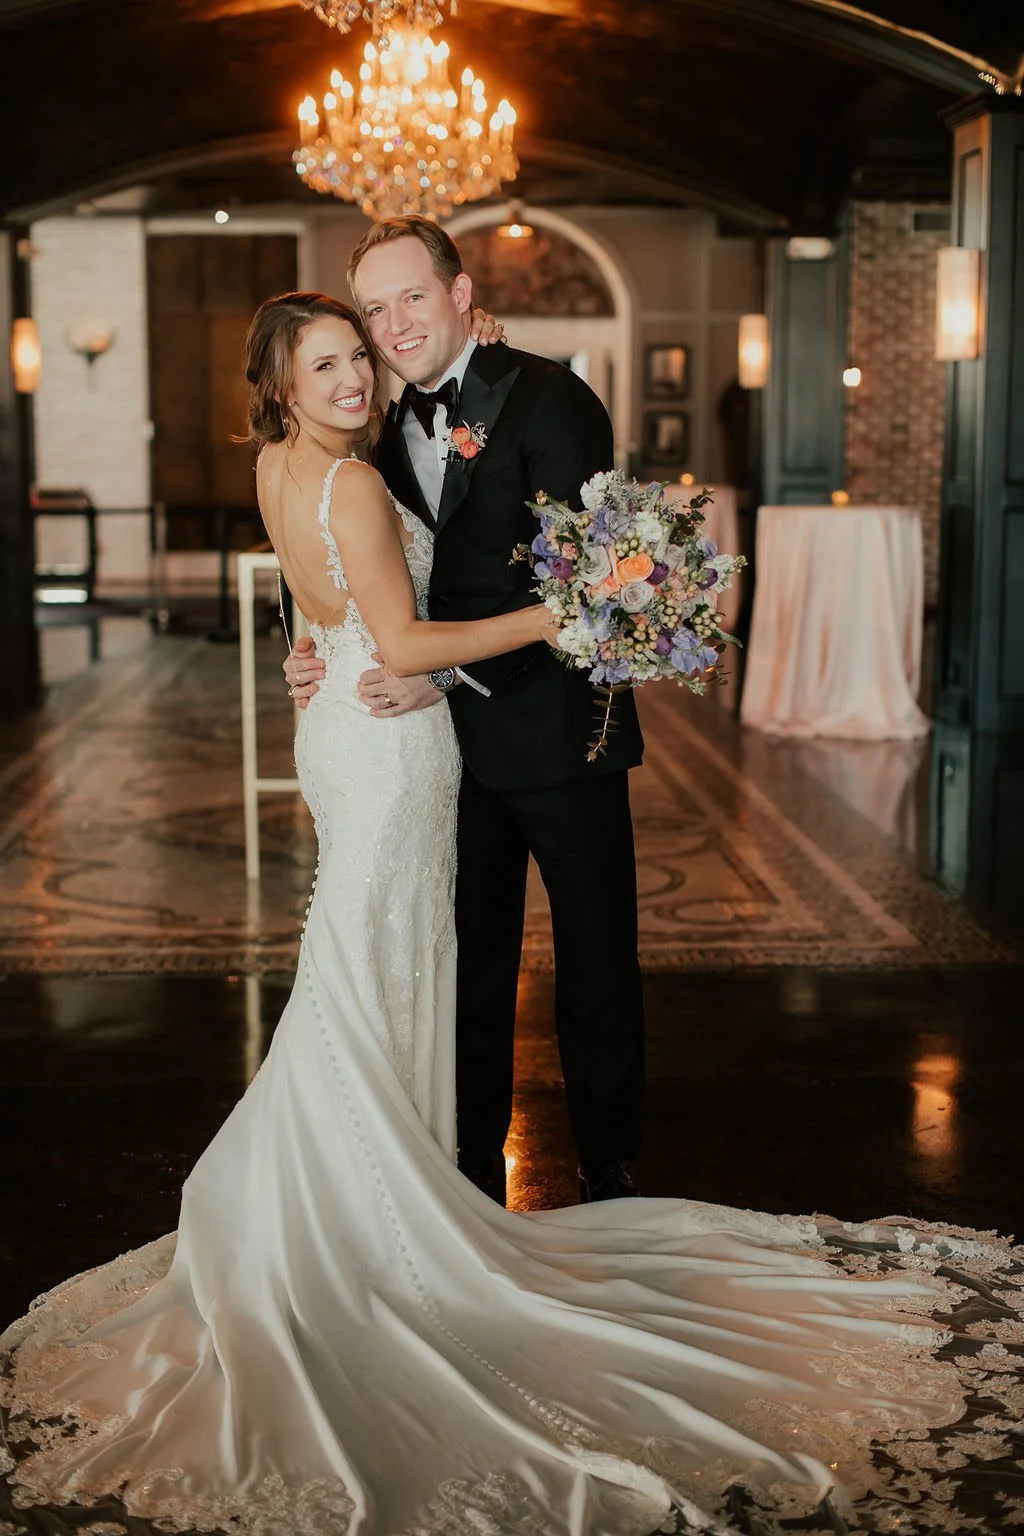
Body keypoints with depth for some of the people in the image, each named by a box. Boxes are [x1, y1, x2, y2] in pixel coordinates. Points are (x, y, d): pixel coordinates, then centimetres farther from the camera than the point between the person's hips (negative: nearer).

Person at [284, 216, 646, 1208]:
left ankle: (610, 1173, 24)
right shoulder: (395, 427, 9)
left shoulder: (548, 400, -12)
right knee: (471, 962, 16)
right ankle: (478, 1164, 30)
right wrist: (317, 649, -4)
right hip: (456, 741, 6)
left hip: (556, 727, -6)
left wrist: (450, 672, -25)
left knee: (596, 963, 8)